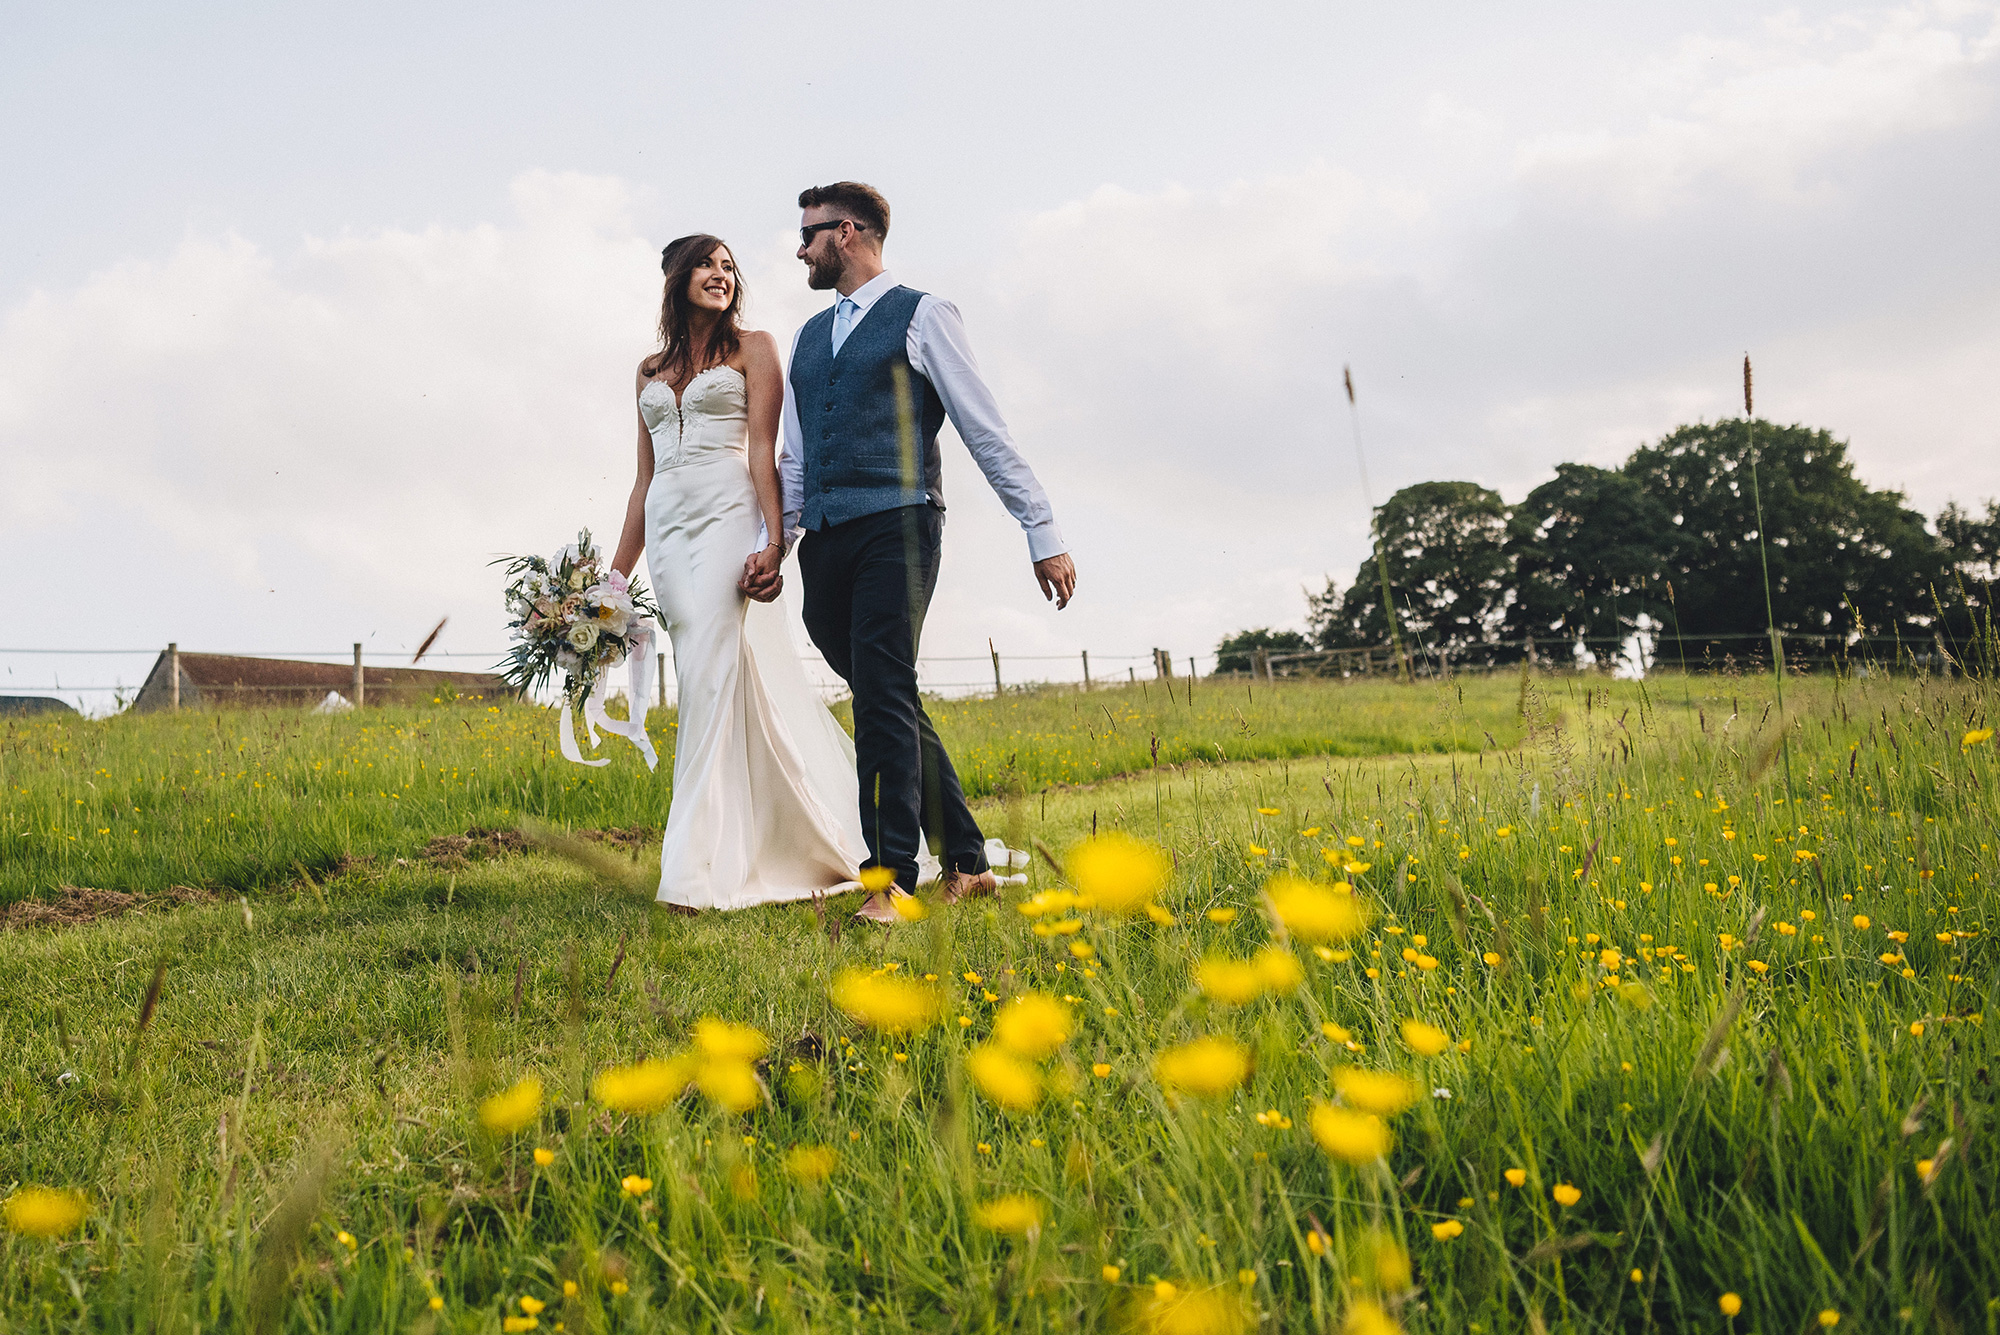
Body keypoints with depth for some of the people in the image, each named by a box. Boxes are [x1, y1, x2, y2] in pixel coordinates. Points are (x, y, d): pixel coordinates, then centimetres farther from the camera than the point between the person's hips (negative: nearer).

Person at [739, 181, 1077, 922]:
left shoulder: (923, 316, 3)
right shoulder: (808, 338, 22)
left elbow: (987, 434, -1)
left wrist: (1045, 535, -4)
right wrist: (775, 544, 9)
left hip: (896, 526, -7)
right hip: (825, 542, 7)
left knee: (884, 698, -16)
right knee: (886, 703, 8)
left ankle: (893, 880, -16)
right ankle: (966, 862, 16)